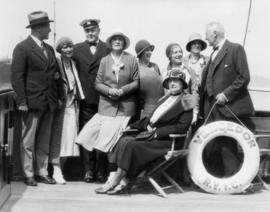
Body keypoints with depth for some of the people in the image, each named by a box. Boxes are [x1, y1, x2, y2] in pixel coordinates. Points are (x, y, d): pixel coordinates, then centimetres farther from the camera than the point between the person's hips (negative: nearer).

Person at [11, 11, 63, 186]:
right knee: (28, 141, 3)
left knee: (45, 141, 11)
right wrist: (22, 101, -15)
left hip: (49, 103, 7)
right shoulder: (22, 48, -7)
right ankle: (29, 175, 11)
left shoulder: (49, 49, 15)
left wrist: (59, 96, 11)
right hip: (32, 103, -6)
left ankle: (42, 172, 19)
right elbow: (17, 77, -10)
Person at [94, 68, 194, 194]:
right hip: (149, 134, 7)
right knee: (124, 140, -16)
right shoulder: (165, 99, 21)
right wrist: (132, 126, 11)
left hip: (167, 140, -7)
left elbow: (182, 127, -13)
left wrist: (158, 132, -18)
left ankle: (114, 183, -18)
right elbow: (150, 119, 24)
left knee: (132, 145, -25)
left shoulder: (185, 102, -2)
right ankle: (121, 183, -22)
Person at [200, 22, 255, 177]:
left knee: (227, 146, -5)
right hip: (212, 108, 8)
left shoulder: (235, 49, -6)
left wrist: (226, 94, -16)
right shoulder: (214, 53, 19)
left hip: (227, 107, -8)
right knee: (211, 146, 9)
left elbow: (244, 77, -12)